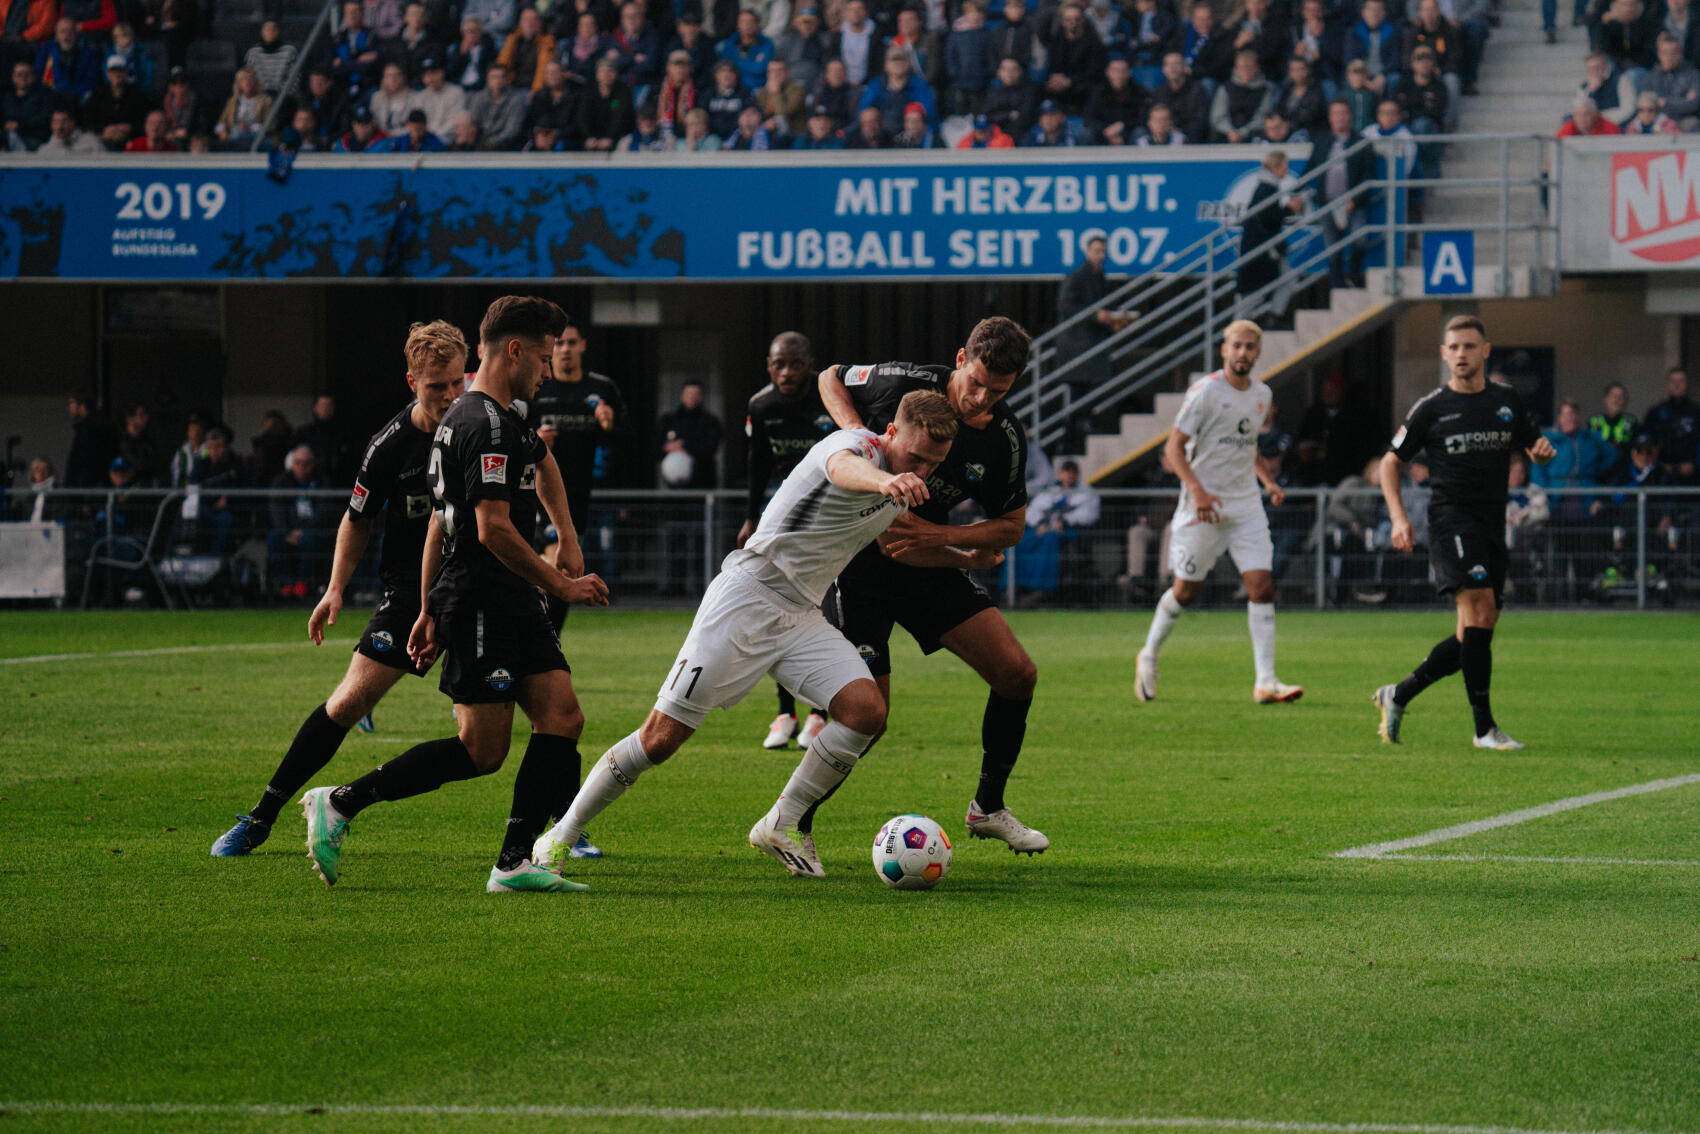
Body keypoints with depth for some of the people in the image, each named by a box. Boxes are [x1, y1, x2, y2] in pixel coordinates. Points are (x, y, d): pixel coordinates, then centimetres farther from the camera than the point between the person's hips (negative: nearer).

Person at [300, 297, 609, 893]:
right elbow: (493, 530, -22)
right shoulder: (488, 426, -15)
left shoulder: (484, 418, 19)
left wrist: (430, 610, 25)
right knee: (482, 750, -9)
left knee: (563, 718, -1)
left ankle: (515, 863, -6)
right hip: (480, 603, -10)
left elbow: (440, 520, 24)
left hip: (510, 603, 10)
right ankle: (339, 803, 0)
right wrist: (560, 584, -12)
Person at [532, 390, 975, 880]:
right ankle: (562, 835, 7)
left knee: (867, 711, -16)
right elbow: (841, 468, -44)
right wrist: (884, 482, -65)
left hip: (802, 618, 8)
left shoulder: (902, 493, 11)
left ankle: (781, 826, 0)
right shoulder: (857, 445, -16)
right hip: (746, 596, -8)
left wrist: (965, 559, 25)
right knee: (663, 735, -9)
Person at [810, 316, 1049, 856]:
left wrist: (942, 536, -15)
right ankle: (792, 823, 4)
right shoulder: (902, 383, -18)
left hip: (929, 565, 5)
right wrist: (858, 433, -17)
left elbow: (1011, 527, 2)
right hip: (863, 563, -5)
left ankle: (987, 807, 14)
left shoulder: (1006, 438, -8)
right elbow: (830, 379, 1)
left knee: (1018, 674, -4)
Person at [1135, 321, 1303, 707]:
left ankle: (1265, 682, -8)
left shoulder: (1261, 395, 9)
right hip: (1204, 505, -5)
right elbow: (1174, 447, -12)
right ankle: (1148, 657, 26)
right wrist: (1197, 490, -24)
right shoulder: (1206, 391, -12)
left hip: (1246, 505, 5)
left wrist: (1267, 481, 11)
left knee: (1262, 586, -7)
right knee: (1187, 591, 2)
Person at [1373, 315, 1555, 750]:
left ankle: (1398, 696, 25)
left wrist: (1543, 451, -4)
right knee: (1480, 610, -21)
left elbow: (1534, 447, 21)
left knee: (1475, 634, 8)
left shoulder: (1507, 401, 11)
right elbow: (1390, 461, 8)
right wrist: (1399, 517, -5)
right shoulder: (1431, 408, 1)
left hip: (1492, 526, 5)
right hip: (1451, 520, -5)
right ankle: (1484, 727, -20)